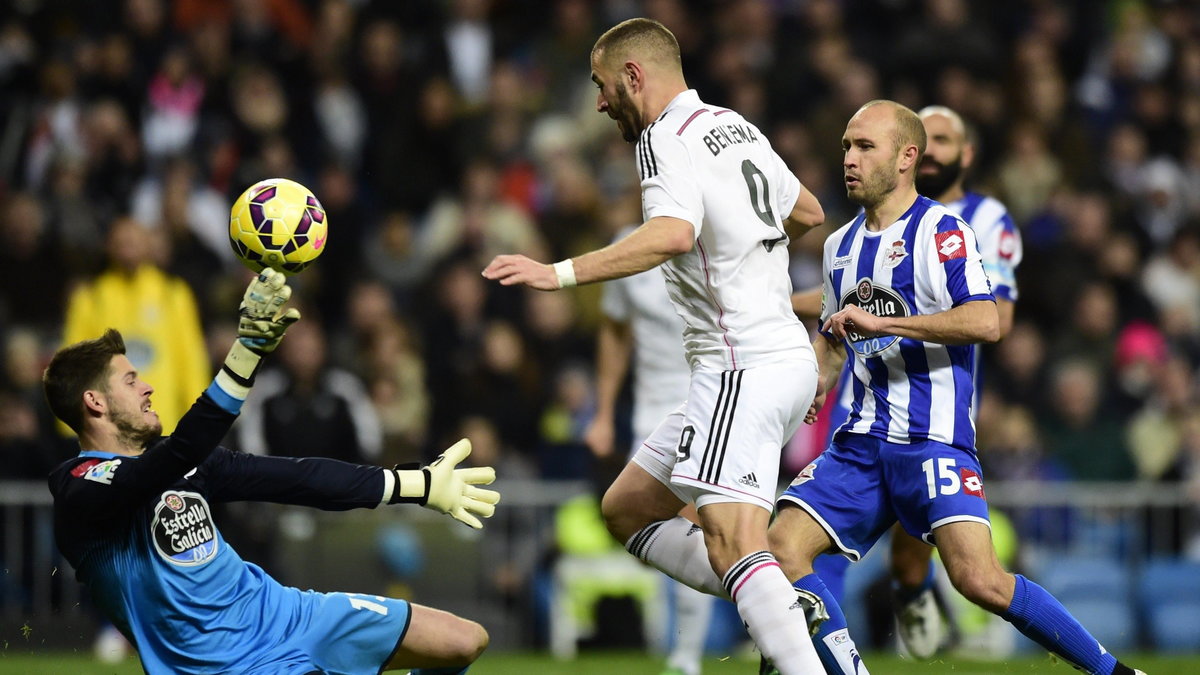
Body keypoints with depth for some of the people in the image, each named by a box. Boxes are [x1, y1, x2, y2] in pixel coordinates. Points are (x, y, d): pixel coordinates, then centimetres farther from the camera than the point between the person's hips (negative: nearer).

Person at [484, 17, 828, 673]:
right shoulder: (737, 127, 17)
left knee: (732, 543, -21)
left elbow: (672, 233, -31)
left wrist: (561, 273, -35)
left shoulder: (668, 139, -11)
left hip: (745, 366, -10)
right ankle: (789, 610, 6)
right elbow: (807, 212, 30)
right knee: (627, 509, 14)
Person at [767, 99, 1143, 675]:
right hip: (862, 443, 7)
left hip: (935, 440, -7)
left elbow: (986, 322, -20)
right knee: (781, 548, -11)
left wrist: (879, 321, -21)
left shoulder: (940, 230, -5)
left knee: (979, 580, -21)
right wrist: (815, 384, 12)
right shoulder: (841, 245, 17)